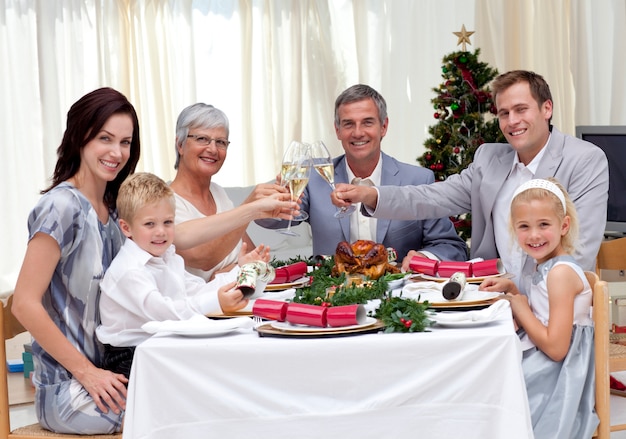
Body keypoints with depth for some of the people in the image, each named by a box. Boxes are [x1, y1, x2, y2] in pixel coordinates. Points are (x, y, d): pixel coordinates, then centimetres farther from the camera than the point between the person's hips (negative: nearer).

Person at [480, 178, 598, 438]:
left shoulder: (561, 272, -21)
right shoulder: (545, 267, 7)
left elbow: (555, 347, -25)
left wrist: (520, 307, -14)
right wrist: (511, 290, 4)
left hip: (551, 383, -9)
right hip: (539, 367, 9)